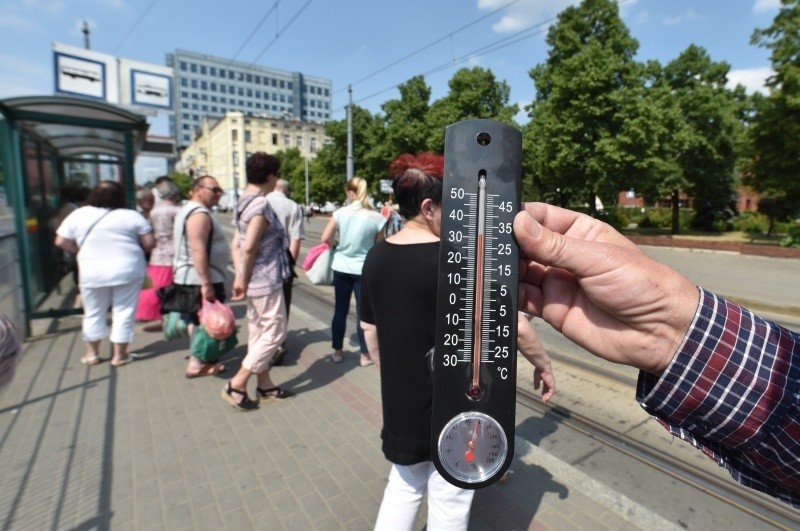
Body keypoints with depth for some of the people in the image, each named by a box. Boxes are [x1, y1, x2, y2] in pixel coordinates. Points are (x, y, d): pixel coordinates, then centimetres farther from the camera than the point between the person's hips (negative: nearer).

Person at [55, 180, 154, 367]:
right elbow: (149, 243, -5)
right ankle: (119, 354, 11)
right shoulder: (132, 216, -5)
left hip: (92, 272, 2)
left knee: (93, 313, 16)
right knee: (123, 312, 6)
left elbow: (61, 241, 5)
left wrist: (83, 251, 19)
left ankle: (92, 353, 26)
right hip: (127, 270, -2)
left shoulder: (78, 215, 2)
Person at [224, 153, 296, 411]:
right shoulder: (261, 205, -18)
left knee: (258, 332, 15)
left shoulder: (244, 202, 10)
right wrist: (244, 279, -11)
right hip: (267, 280, -9)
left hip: (255, 281, 9)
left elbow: (236, 244, 9)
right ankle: (236, 385, 7)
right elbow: (249, 247, -23)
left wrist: (240, 276, 6)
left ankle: (264, 385, 27)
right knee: (274, 332, 2)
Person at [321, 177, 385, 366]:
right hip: (364, 269, -1)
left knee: (340, 310, 14)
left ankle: (337, 352, 25)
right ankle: (365, 355, 17)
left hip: (341, 267, 2)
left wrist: (338, 244, 10)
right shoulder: (375, 217, -9)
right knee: (363, 312, 8)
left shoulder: (341, 212, -7)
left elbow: (325, 239, -8)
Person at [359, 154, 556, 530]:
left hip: (401, 400, 6)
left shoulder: (376, 256, -2)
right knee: (448, 501, 17)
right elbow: (514, 326, -17)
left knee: (404, 487, 26)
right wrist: (544, 366, 1)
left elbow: (369, 329, 6)